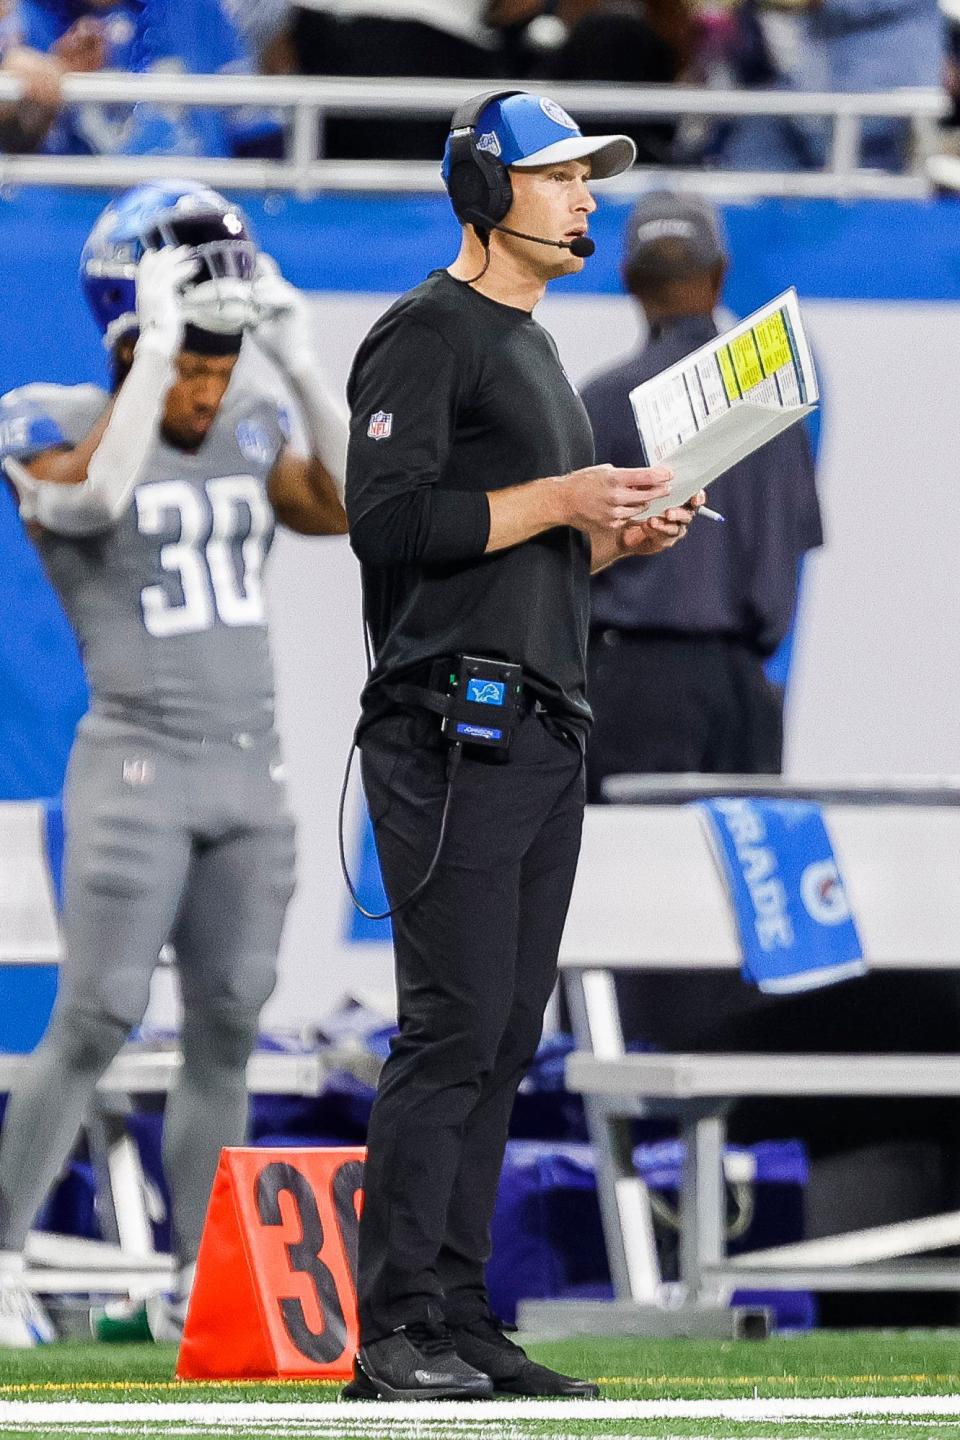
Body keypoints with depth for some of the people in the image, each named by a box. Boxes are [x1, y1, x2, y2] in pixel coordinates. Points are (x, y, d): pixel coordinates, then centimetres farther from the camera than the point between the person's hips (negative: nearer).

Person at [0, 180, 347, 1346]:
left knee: (225, 1029, 6)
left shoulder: (249, 432, 9)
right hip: (137, 760, -6)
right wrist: (155, 348, -27)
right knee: (96, 1022, -10)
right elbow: (101, 495, -28)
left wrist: (302, 366, -10)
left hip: (251, 769, 6)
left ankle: (196, 1284, 14)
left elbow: (346, 509, -4)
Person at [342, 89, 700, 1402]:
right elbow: (390, 518, -17)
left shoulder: (535, 351, 24)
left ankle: (460, 1323, 10)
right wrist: (557, 500, -14)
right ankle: (394, 1337, -12)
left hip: (545, 736, 10)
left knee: (504, 1041, 8)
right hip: (452, 729, -10)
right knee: (453, 1030, -12)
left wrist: (624, 534, 9)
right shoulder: (427, 335, -6)